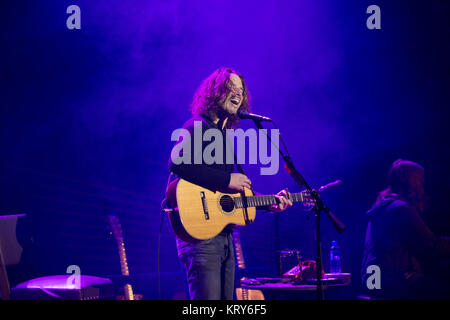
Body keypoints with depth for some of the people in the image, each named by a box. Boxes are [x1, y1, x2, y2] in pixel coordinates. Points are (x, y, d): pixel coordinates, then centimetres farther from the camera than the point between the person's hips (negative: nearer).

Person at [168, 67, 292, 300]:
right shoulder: (198, 126, -7)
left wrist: (269, 203, 16)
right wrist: (227, 180, -21)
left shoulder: (224, 136, 22)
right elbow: (177, 162, -26)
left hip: (224, 235, 10)